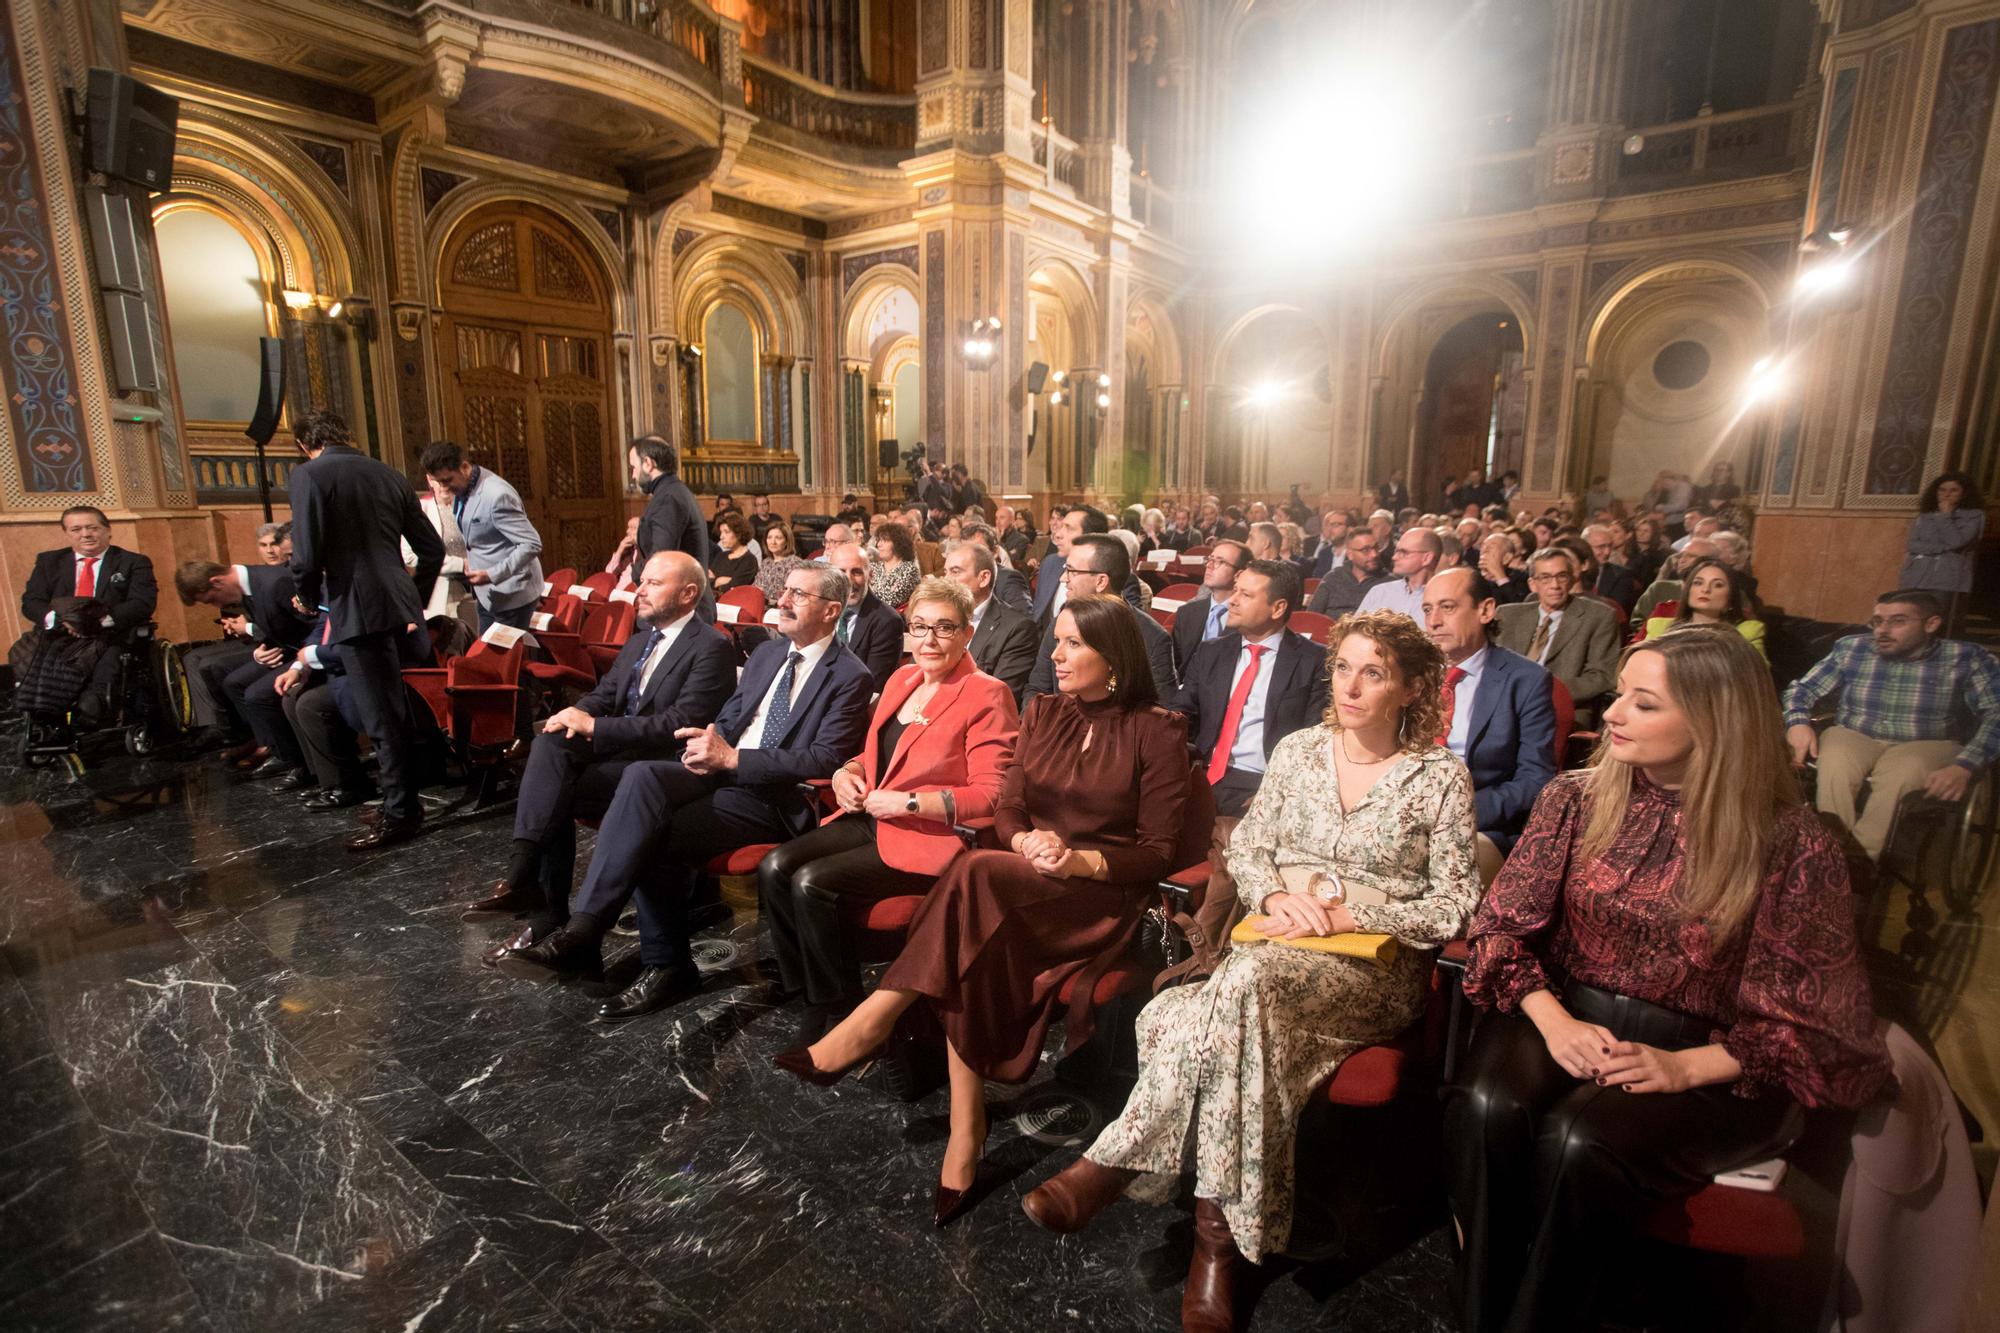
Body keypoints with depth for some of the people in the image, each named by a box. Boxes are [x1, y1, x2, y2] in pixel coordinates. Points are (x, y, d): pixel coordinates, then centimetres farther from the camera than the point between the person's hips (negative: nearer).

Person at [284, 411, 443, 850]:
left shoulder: (309, 474, -5)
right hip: (400, 609, 7)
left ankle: (399, 815, 5)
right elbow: (433, 549, 14)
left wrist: (309, 598, 6)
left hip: (357, 611, -7)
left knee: (381, 720, -2)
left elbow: (306, 556, -14)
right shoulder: (388, 474, 13)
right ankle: (409, 801, 27)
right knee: (400, 712, 17)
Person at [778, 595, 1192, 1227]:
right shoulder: (1042, 711, 12)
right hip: (1018, 884, 5)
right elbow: (1007, 809, 12)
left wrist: (1079, 861, -18)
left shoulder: (1158, 731, -3)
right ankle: (966, 1132, -21)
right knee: (971, 954, -30)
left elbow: (1159, 852, -3)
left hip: (1101, 895, -4)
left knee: (977, 875, -34)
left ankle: (865, 1029, -26)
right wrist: (1027, 842, -11)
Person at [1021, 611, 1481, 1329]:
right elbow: (1245, 846, 13)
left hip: (1375, 968, -3)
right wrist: (1276, 896, -8)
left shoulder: (1442, 778, 1)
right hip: (1276, 950, 3)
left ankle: (1110, 1167, -24)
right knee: (1239, 1007, -33)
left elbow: (1454, 906, 0)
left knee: (1247, 980, -35)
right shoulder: (1298, 750, 10)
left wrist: (1350, 914, -12)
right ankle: (1217, 1236, -20)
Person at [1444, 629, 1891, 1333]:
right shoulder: (1575, 799, 1)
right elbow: (1506, 927, 3)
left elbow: (1810, 1024, -3)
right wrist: (1553, 1019, -14)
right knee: (1487, 1109, -29)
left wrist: (1685, 1068, -17)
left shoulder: (1792, 845, -6)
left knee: (1578, 1144, -31)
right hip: (1564, 1018, 3)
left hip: (1707, 1065, -2)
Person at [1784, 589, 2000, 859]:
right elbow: (1803, 687, 8)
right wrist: (1798, 723, -15)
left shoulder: (1966, 659, 0)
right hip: (1853, 738, 1)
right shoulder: (1851, 648, 4)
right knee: (1834, 763, -34)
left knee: (1903, 774, -36)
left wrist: (1964, 766, -24)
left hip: (1924, 746, -1)